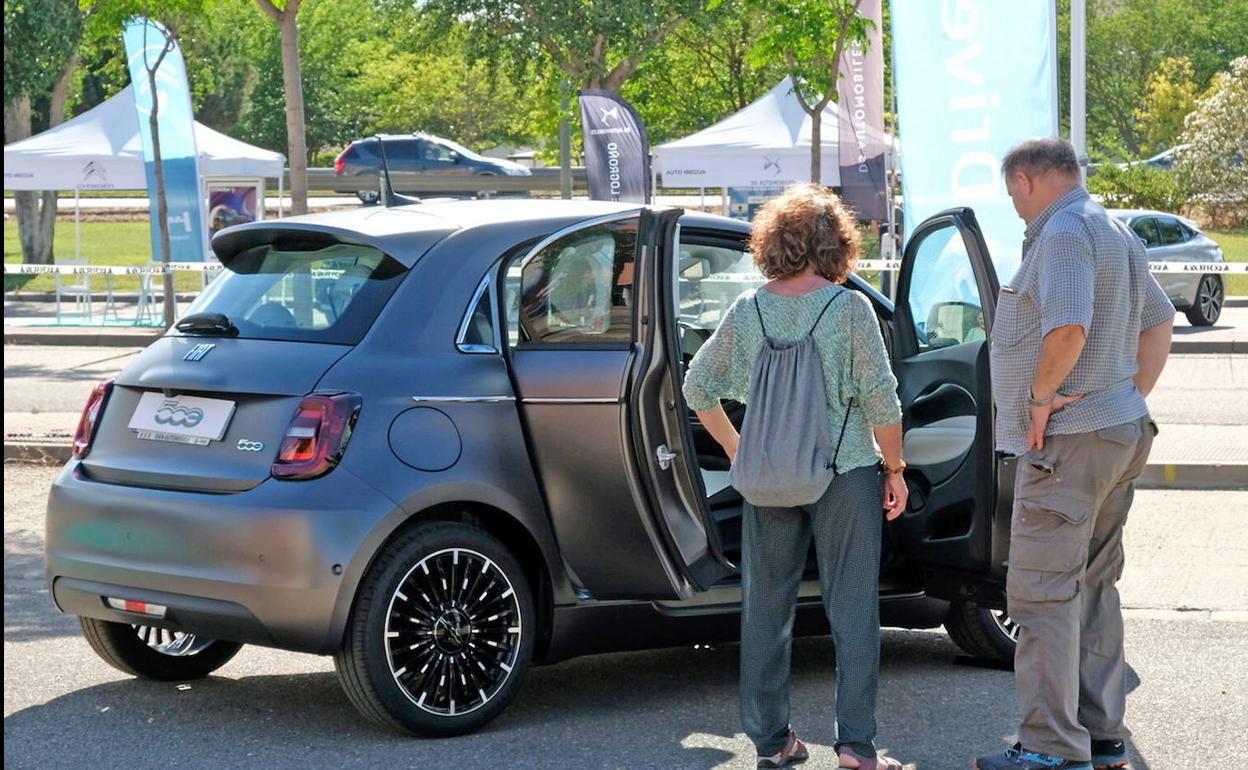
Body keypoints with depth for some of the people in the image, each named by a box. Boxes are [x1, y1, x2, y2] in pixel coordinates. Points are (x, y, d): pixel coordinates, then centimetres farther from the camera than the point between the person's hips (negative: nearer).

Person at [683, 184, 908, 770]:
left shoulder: (748, 310, 2)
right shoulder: (848, 307, -9)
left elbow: (697, 387, 8)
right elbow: (881, 398, -9)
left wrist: (735, 448, 17)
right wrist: (895, 469, 1)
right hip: (845, 476, -3)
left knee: (765, 608, 11)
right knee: (852, 611, 3)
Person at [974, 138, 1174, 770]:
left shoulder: (1062, 232, -16)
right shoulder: (1114, 233, 16)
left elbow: (1067, 327, -31)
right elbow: (1159, 321, 25)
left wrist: (1042, 392, -18)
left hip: (1068, 441, -10)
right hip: (1120, 434, 10)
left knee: (1042, 593, -7)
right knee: (1094, 587, 16)